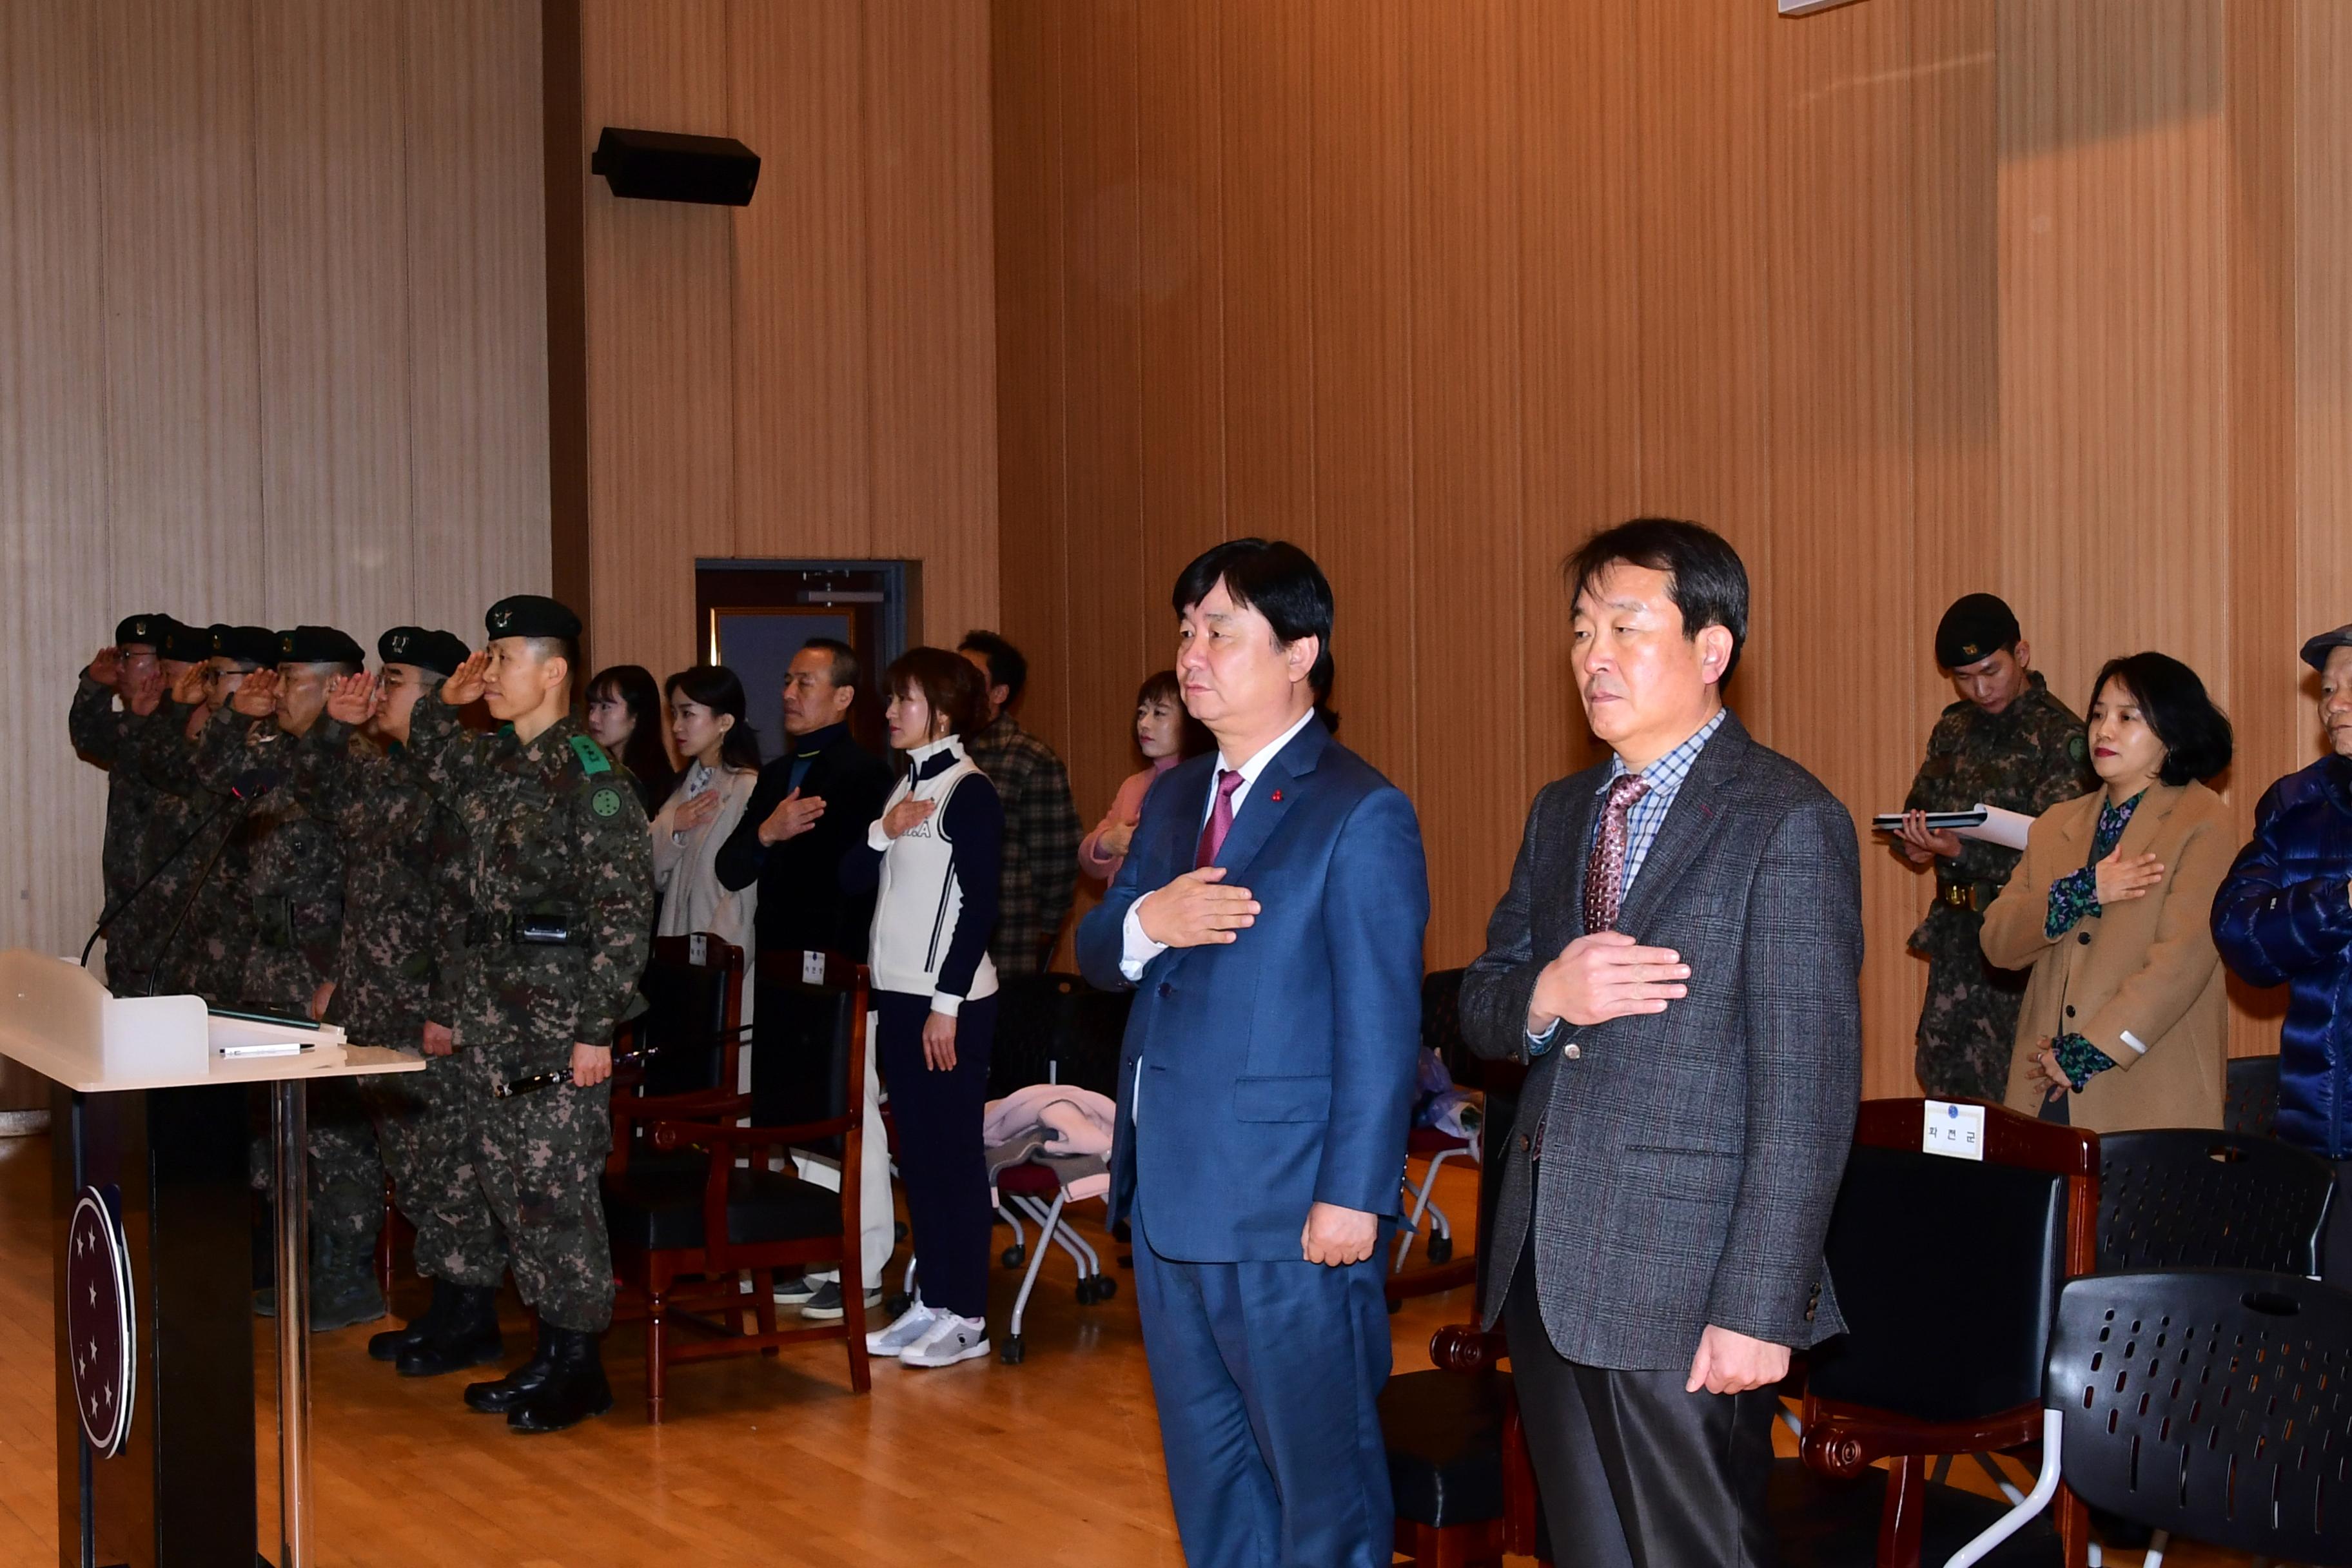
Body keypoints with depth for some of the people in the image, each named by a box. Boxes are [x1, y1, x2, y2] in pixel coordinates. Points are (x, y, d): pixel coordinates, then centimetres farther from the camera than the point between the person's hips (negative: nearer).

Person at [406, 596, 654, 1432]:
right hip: (487, 999, 8)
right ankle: (549, 1352, 22)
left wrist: (595, 1025, -18)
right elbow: (433, 760, 36)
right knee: (508, 1178, 11)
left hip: (556, 1005, -8)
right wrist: (447, 699, 16)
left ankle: (582, 1364, 7)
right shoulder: (488, 761, 11)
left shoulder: (590, 777, -13)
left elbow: (625, 909, -16)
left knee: (557, 1182, -4)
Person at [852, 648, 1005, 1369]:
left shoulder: (970, 792, -10)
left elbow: (979, 904, -14)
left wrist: (947, 1003, -17)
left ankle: (966, 1317, 4)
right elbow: (852, 877, 15)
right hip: (896, 996, 8)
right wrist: (881, 833, -5)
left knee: (954, 1152, -3)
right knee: (915, 1151, 11)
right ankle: (931, 1302, 18)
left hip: (948, 999, -8)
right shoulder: (905, 785, 14)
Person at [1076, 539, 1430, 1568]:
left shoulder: (1360, 814, -11)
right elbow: (1095, 953, 12)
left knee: (1318, 1466, 4)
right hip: (1167, 1192, 8)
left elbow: (1381, 1027, -14)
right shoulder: (1174, 798, 12)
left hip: (1287, 1211, -8)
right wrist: (1144, 924, -11)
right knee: (1204, 1463, 18)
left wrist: (1352, 1197, -18)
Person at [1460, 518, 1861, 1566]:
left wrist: (1759, 1309, -18)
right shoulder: (1561, 812, 14)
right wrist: (1545, 997, -10)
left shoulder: (1787, 824, -11)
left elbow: (1806, 1092, -15)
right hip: (1546, 1266, 7)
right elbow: (1480, 1006, 15)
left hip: (1687, 1284, -7)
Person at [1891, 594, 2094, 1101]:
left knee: (2013, 1095, -5)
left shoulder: (2060, 735, -9)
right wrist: (1913, 844, -5)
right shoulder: (1954, 729, 12)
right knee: (1942, 1080, 8)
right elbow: (1917, 808, 20)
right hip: (1956, 932, 6)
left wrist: (1960, 853, -28)